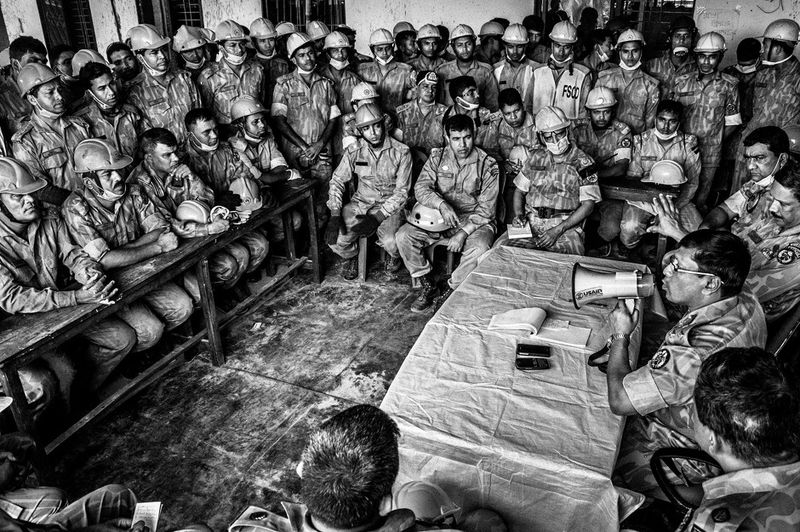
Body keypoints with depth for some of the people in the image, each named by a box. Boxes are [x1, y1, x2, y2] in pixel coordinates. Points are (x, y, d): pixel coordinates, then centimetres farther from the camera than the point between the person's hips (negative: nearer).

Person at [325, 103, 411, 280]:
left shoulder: (401, 152, -9)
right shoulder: (354, 151, -1)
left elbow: (401, 191, -10)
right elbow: (337, 181, 4)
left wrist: (377, 217, -22)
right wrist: (335, 215, -12)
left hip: (389, 206, -2)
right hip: (360, 203, 3)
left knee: (390, 242, -31)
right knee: (335, 238, -22)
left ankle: (394, 256, 10)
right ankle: (351, 257, 17)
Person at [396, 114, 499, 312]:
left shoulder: (487, 166, -8)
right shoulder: (437, 157, 1)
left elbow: (486, 209, -10)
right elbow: (421, 187, -11)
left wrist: (463, 233, -22)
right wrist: (441, 204, -32)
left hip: (474, 220, -3)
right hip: (437, 216, 3)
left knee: (479, 248, -35)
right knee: (403, 236, -18)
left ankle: (452, 289, -8)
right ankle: (428, 285, -1)